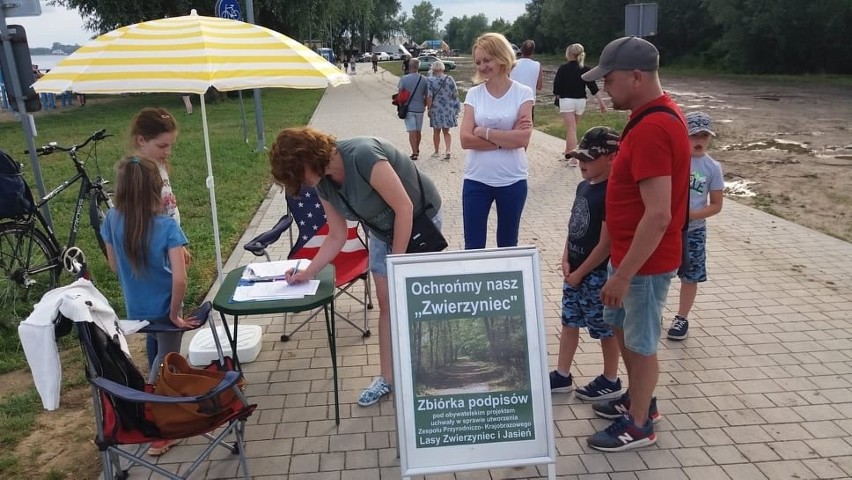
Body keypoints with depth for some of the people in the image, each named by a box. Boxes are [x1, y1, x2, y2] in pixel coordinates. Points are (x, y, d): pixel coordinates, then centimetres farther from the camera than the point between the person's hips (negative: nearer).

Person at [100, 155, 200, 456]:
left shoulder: (113, 220, -11)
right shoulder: (166, 226, -24)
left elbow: (115, 266, 1)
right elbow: (179, 278, -27)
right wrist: (175, 314, -14)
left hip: (135, 308, 4)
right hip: (164, 307, -4)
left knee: (160, 355, 28)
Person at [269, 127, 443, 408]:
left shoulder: (362, 156, -33)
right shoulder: (323, 184, -8)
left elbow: (404, 207, -28)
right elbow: (337, 237, 3)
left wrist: (397, 262, -21)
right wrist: (308, 273, -3)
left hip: (419, 220, -7)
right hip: (383, 231, 7)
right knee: (386, 304, 9)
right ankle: (387, 378, 21)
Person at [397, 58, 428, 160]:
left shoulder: (404, 79, -9)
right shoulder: (424, 80, -2)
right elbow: (426, 96, 4)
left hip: (408, 108, -2)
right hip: (420, 108, 2)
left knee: (412, 131, -3)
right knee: (418, 131, 16)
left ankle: (414, 153, -11)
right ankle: (417, 150, 32)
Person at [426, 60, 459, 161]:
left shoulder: (431, 80, -8)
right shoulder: (450, 79, 0)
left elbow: (429, 97, -13)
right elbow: (455, 94, 2)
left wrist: (428, 108, -4)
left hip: (436, 109, -3)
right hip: (449, 109, 3)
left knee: (436, 132, 12)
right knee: (446, 131, 12)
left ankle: (437, 152, 22)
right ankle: (448, 150, -4)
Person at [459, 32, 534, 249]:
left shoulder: (523, 93, -3)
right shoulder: (473, 94, 1)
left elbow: (523, 138, -15)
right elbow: (466, 140, -10)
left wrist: (484, 132, -13)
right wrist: (506, 139, -15)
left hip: (512, 181, -1)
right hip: (476, 181, 1)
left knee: (508, 245, 15)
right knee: (473, 247, 6)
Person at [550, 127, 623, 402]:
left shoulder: (611, 194, -21)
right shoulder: (584, 186, 6)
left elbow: (605, 244, -21)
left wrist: (580, 273, -14)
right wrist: (566, 260, 0)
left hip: (597, 274, -9)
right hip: (575, 270, 9)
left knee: (605, 328, 8)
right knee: (569, 322, 16)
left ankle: (610, 381, 25)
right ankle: (562, 376, 29)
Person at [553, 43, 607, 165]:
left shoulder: (563, 69, -10)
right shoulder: (585, 69, 1)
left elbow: (557, 86, -8)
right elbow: (593, 87, -3)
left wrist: (558, 97, 10)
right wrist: (601, 102, -3)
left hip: (566, 101, -4)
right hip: (581, 101, 4)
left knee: (571, 129, -6)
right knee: (571, 127, 21)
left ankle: (573, 158, -14)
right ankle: (568, 152, 35)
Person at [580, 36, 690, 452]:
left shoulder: (651, 129, -27)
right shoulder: (658, 113, 6)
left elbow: (658, 216, -30)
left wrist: (623, 274, -24)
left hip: (646, 261, -10)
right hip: (630, 251, 10)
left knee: (640, 342, 7)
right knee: (620, 326, 23)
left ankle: (638, 424, 27)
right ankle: (638, 399, 42)